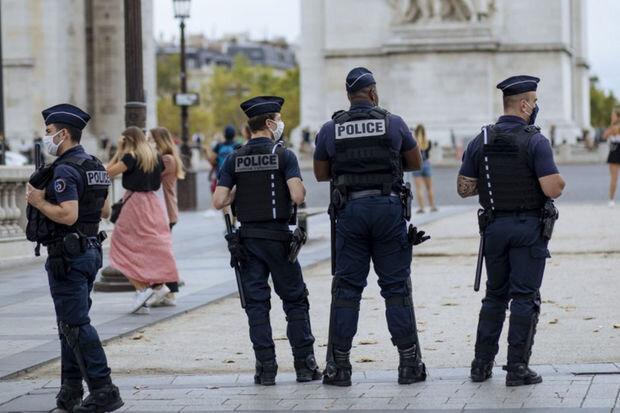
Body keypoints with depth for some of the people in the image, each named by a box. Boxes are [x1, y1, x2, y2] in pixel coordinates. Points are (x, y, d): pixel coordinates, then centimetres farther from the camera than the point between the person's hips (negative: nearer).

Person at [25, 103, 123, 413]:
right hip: (90, 251, 10)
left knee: (75, 325, -7)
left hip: (67, 257, -10)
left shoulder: (65, 170, -18)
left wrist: (39, 202, -14)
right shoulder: (95, 167, 12)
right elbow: (105, 211, 18)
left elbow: (68, 215, -26)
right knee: (72, 324, 15)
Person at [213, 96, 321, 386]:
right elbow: (298, 196, -18)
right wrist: (300, 187, 4)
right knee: (295, 300, 7)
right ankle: (304, 364, 8)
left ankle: (266, 368, 3)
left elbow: (219, 201, -3)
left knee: (256, 303, 6)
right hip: (278, 236, -3)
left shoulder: (234, 160, 3)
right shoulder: (283, 155, -7)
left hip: (247, 238, 3)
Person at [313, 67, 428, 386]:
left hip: (350, 208, 1)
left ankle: (338, 365, 5)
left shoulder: (330, 129, 3)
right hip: (388, 206, -1)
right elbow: (416, 162, 12)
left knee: (346, 287, 5)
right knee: (396, 286, 4)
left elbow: (320, 174, 12)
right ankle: (409, 363, 4)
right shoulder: (393, 123, 1)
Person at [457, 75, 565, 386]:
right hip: (528, 227, -5)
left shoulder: (480, 142, 2)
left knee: (495, 295, 16)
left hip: (494, 226, 5)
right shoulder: (535, 142, -14)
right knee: (524, 297, 0)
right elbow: (553, 189, -19)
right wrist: (558, 179, 3)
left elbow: (463, 189, 5)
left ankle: (482, 364, 15)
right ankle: (517, 368, -1)